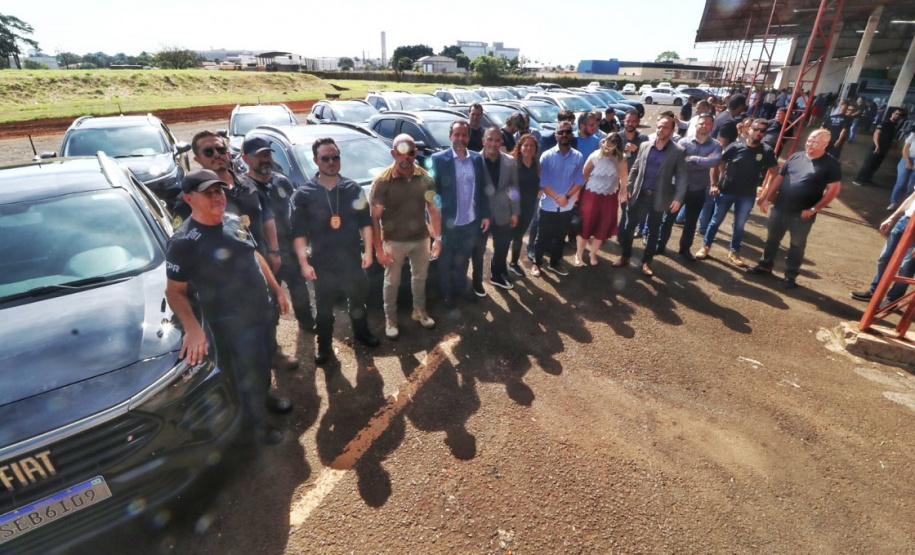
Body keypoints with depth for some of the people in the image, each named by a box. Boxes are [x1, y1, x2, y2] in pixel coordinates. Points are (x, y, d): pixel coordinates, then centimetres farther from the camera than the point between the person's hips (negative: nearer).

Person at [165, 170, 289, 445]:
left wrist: (277, 290, 14)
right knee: (249, 376, 10)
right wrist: (193, 329, -29)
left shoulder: (234, 221, 1)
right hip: (231, 324, -6)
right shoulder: (184, 241, -19)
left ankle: (265, 399, 53)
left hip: (262, 311, 7)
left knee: (263, 366, 26)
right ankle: (256, 425, 34)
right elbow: (174, 291, -15)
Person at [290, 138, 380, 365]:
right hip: (323, 264, -2)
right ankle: (324, 346, 33)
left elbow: (365, 222, 4)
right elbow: (298, 232, -7)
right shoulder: (304, 194, -6)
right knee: (324, 309, 13)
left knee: (358, 301, 20)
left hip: (353, 260, 2)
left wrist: (368, 250, -4)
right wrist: (304, 262, -13)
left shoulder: (353, 189, 1)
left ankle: (362, 332, 45)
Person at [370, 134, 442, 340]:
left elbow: (433, 210, 4)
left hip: (421, 239, 4)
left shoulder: (425, 178, -3)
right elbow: (374, 217, -13)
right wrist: (378, 248, -16)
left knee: (420, 277, 20)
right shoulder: (382, 181, -15)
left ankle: (419, 311, 42)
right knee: (391, 282, 12)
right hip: (394, 242, -3)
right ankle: (390, 319, 31)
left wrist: (438, 238, 0)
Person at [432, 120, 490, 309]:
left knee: (463, 259, 22)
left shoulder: (477, 158, 2)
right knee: (446, 261, 14)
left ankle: (461, 288, 43)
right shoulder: (438, 159, -11)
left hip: (471, 221, 4)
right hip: (448, 222, -3)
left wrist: (485, 214, 5)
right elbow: (433, 190, -10)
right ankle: (447, 293, 33)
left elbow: (482, 189, 6)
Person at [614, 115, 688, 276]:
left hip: (659, 197, -2)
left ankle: (646, 261, 24)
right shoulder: (645, 146, 4)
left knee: (653, 230, 10)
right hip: (639, 195, 2)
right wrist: (628, 188, 2)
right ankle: (625, 255, 24)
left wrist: (678, 198, -14)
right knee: (629, 226, 6)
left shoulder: (678, 151, -5)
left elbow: (682, 177, -5)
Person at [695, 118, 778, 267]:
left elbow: (773, 171, 5)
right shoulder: (735, 147, -7)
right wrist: (714, 183, -7)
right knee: (716, 220, 8)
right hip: (725, 191, -1)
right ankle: (705, 246, 22)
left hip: (747, 195, 1)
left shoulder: (766, 152, -3)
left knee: (739, 225, 10)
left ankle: (734, 252, 24)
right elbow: (718, 163, -3)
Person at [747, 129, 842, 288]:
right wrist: (767, 198, 5)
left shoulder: (831, 164, -6)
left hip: (803, 213, -4)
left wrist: (813, 209, -15)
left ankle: (791, 275, 19)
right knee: (772, 238, 14)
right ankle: (765, 266, 31)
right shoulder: (796, 157, 6)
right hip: (780, 207, 4)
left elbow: (834, 190, -9)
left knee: (797, 245, 8)